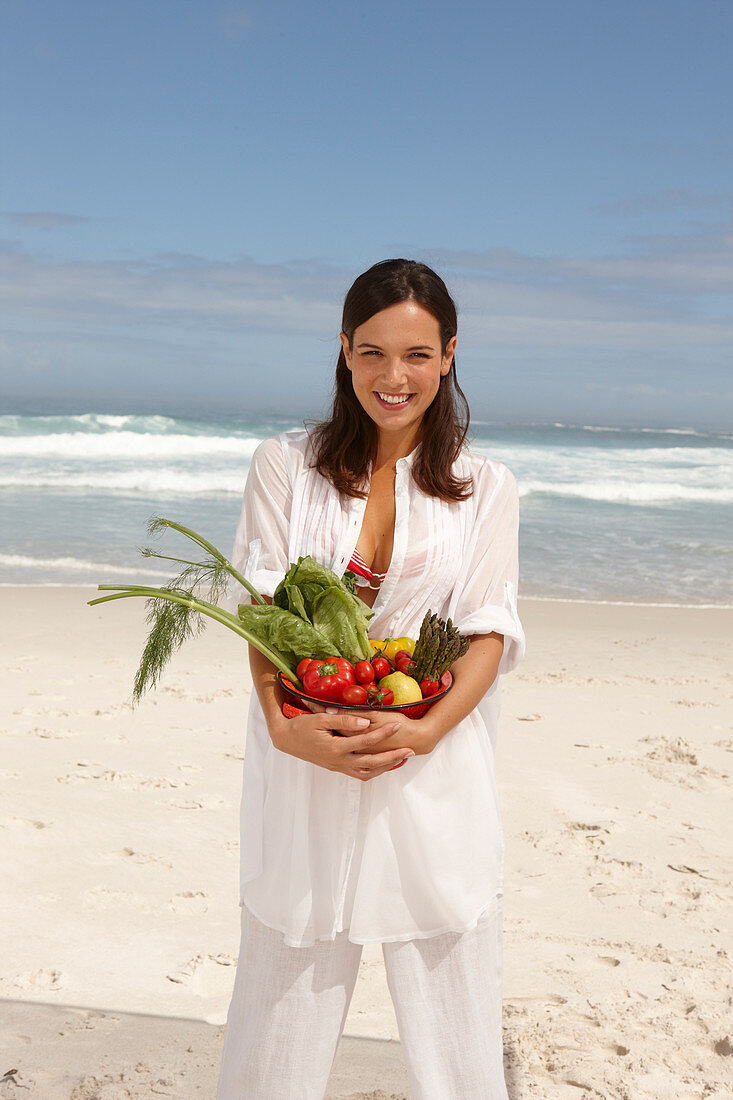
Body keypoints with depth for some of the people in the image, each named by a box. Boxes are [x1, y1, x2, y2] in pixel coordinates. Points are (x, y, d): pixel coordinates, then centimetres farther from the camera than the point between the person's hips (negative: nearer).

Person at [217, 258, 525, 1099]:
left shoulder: (485, 487, 5)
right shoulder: (285, 466, 3)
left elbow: (490, 630, 1)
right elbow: (262, 606, -1)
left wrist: (424, 730, -16)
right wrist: (284, 726, -17)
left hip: (433, 766, 0)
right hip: (304, 759, 0)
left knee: (448, 991, 6)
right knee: (284, 986, 8)